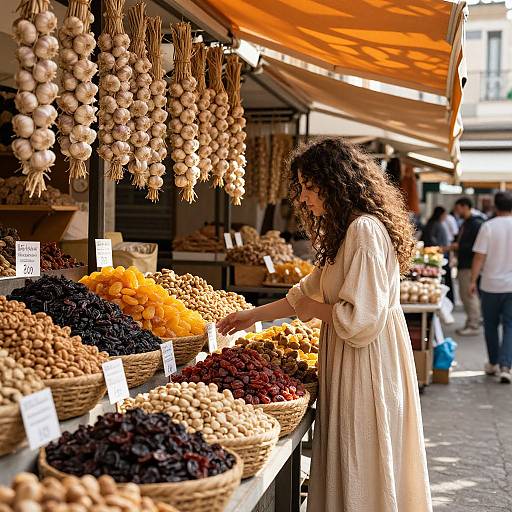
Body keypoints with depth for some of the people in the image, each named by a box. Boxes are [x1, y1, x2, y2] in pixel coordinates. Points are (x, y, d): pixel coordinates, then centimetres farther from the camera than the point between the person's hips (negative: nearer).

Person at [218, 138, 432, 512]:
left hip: (367, 366, -10)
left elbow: (359, 319, -23)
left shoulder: (365, 230, -18)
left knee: (362, 475, 1)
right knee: (347, 466, 15)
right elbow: (308, 292, 23)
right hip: (350, 364, 10)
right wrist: (254, 315, 22)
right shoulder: (346, 230, 15)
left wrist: (315, 310, -6)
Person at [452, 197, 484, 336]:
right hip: (463, 265, 10)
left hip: (470, 266, -10)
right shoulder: (465, 224, 16)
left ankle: (474, 326, 0)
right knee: (464, 295, 14)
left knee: (470, 295, -6)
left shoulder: (476, 224, -14)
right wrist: (453, 247, 11)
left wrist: (460, 247, -17)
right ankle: (470, 323, 22)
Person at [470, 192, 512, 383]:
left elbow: (479, 257, -10)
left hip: (491, 285, -1)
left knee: (491, 325, 14)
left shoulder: (488, 227, -8)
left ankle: (493, 364, 24)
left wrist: (473, 280, -1)